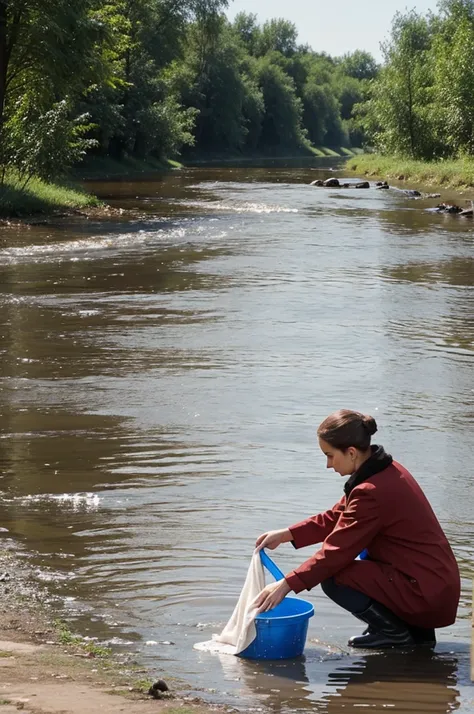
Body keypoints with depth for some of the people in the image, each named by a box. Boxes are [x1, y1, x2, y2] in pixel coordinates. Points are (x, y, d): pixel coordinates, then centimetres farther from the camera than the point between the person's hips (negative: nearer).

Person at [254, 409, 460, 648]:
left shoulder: (372, 492, -23)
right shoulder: (386, 471, 7)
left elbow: (336, 551, -19)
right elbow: (336, 517, 15)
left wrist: (286, 584, -14)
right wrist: (286, 535, 11)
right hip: (440, 584, 10)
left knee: (332, 579, -11)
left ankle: (394, 632, 2)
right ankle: (416, 630, 19)